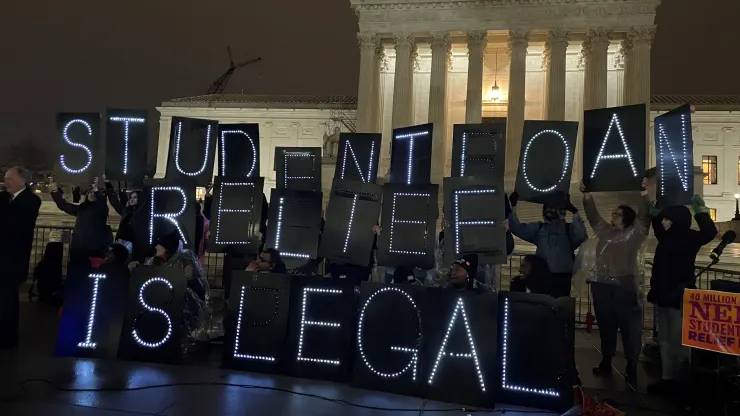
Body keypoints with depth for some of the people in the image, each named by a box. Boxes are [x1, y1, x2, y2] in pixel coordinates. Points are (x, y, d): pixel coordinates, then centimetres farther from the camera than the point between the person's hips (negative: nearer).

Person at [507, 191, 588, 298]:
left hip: (562, 276, -3)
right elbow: (517, 228, 6)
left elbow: (581, 237, -18)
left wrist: (575, 212, -25)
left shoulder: (569, 228, 3)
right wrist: (513, 206, -3)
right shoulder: (539, 227, 13)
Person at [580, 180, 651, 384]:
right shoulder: (604, 231, 15)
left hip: (626, 287, -5)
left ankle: (632, 367, 8)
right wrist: (586, 195, 5)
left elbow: (644, 217, -10)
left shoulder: (634, 234, 2)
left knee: (630, 328, 0)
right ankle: (606, 362, 23)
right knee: (606, 326, 12)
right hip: (602, 286, 5)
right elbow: (593, 215, 14)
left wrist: (644, 193, -21)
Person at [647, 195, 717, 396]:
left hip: (680, 297, -8)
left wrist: (701, 210, -29)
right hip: (664, 295, 8)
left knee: (678, 341, -2)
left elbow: (709, 233, -30)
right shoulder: (667, 237, 12)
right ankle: (667, 379, 18)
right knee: (665, 340, 11)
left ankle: (680, 381, 8)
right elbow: (656, 222, 30)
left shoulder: (689, 238, -10)